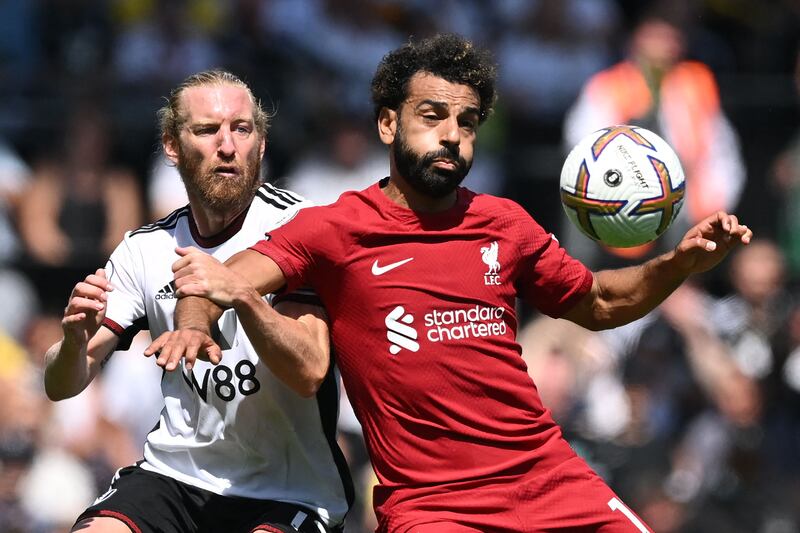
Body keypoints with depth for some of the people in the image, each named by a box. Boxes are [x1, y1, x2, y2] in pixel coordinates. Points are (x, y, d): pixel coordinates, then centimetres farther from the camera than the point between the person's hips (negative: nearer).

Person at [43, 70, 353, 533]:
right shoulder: (148, 248, 5)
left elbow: (309, 373, -20)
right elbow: (61, 386, 4)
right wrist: (76, 338, -20)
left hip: (288, 495, -5)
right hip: (174, 474, 5)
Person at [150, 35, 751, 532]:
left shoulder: (503, 223, 11)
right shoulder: (336, 229, -1)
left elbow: (599, 303, 25)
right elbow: (218, 281, -10)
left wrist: (679, 263, 8)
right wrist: (194, 324, -32)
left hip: (553, 481, 4)